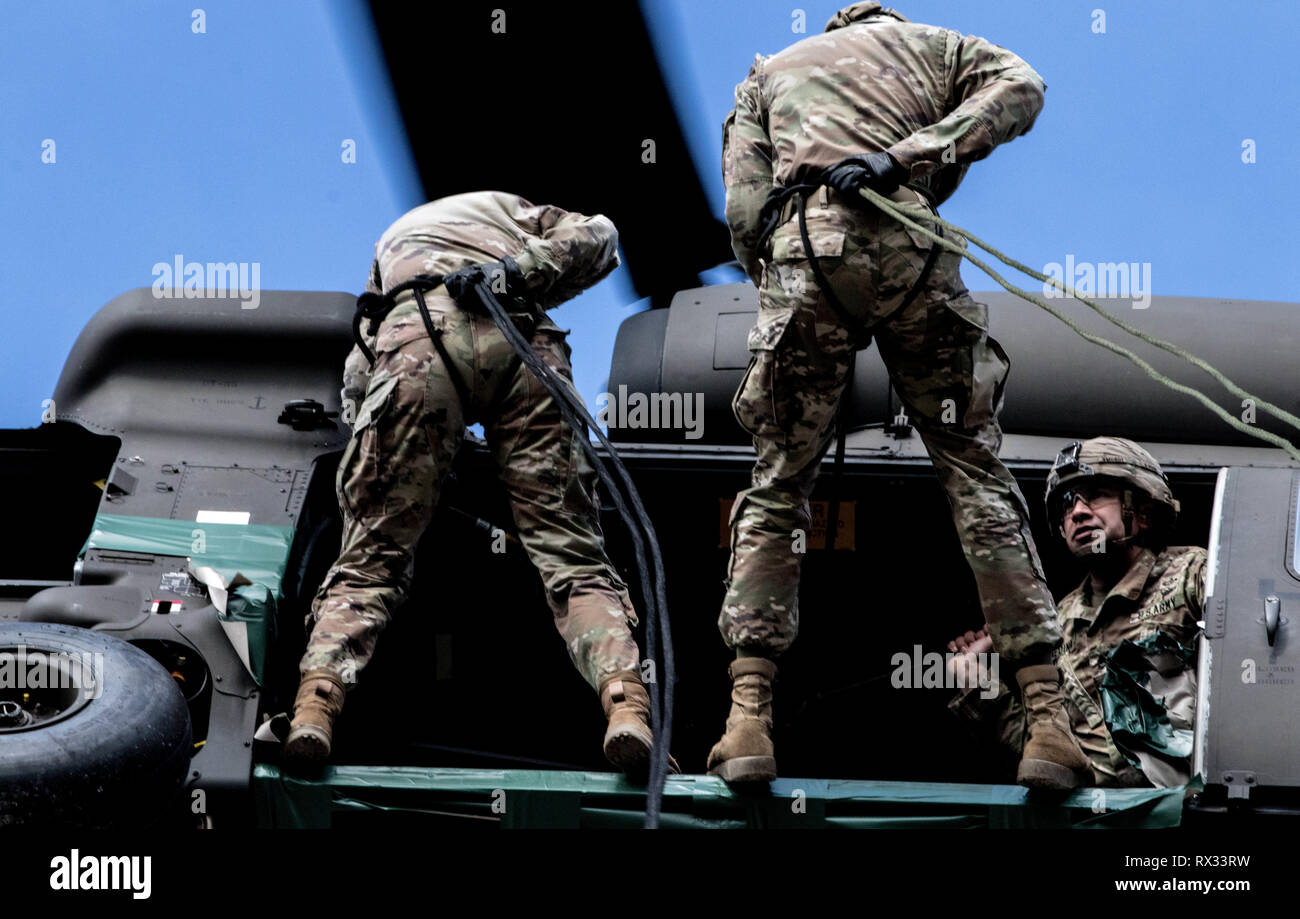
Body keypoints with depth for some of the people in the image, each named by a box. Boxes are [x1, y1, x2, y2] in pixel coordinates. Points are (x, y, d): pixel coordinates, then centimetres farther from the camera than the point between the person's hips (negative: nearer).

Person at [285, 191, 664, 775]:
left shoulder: (395, 238, 45)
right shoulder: (511, 207, 41)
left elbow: (357, 372, 35)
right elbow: (596, 237, 18)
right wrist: (522, 271, 6)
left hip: (417, 341, 0)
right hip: (523, 341, 0)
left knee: (371, 557, -1)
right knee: (571, 554, -4)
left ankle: (316, 701, -23)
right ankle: (625, 701, -24)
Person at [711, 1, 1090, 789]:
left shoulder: (765, 79, 32)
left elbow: (745, 212, 14)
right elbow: (1020, 87, 6)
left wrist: (781, 293, 21)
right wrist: (909, 156, -4)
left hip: (802, 253, 1)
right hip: (914, 251, 0)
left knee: (777, 489, 11)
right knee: (980, 480, 6)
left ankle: (749, 723, 0)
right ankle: (1051, 721, -2)